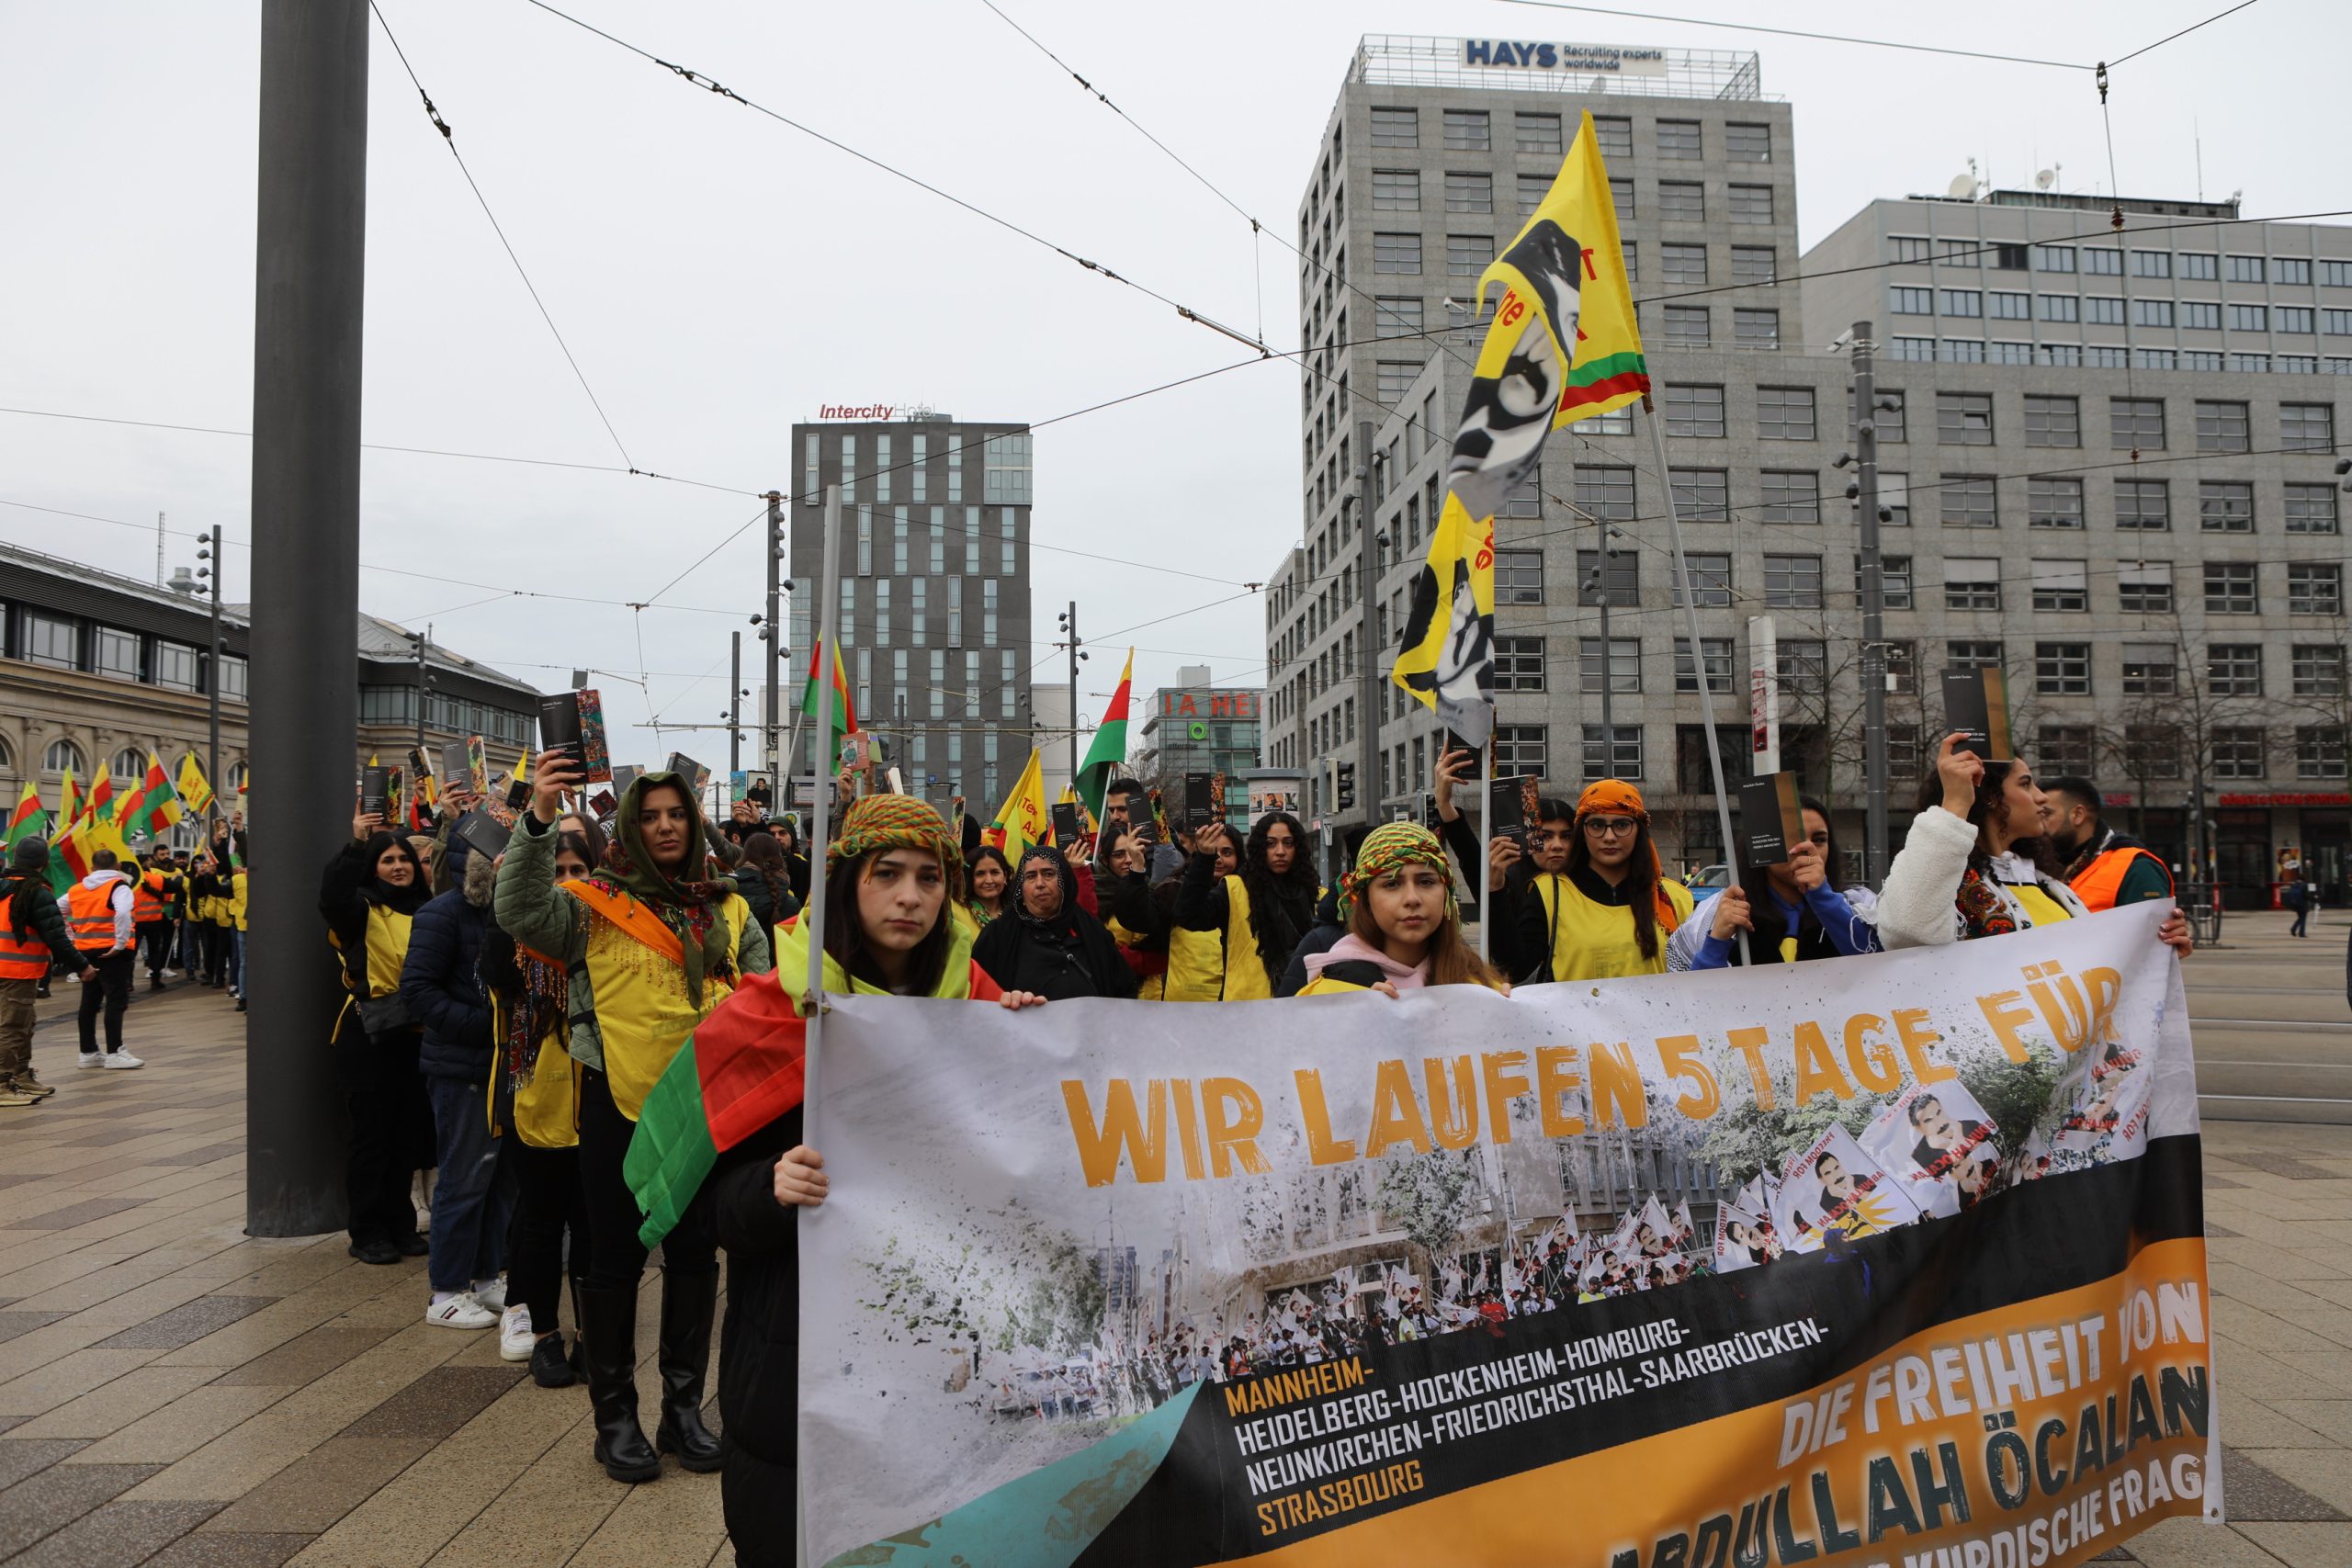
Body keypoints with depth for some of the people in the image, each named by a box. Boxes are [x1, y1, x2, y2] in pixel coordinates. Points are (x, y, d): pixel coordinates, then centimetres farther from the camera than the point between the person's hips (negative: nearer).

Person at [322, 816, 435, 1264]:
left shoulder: (426, 911, 10)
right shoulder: (362, 908, -4)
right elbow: (331, 896, -26)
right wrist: (357, 845, -32)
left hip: (415, 1035, 5)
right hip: (369, 1036, -4)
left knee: (409, 1134, 11)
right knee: (371, 1134, 2)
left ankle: (400, 1225, 24)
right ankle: (368, 1232, 13)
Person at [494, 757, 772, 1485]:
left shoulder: (729, 912, 8)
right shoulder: (595, 905, -4)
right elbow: (522, 913, -22)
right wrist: (538, 820, -34)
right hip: (619, 1100, -3)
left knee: (695, 1254, 11)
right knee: (616, 1257, 6)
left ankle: (684, 1405, 26)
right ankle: (615, 1416, 20)